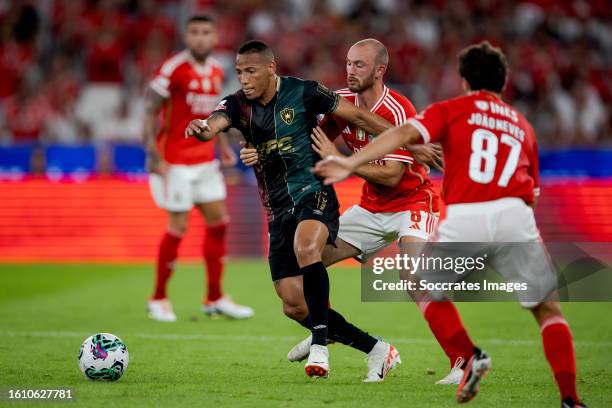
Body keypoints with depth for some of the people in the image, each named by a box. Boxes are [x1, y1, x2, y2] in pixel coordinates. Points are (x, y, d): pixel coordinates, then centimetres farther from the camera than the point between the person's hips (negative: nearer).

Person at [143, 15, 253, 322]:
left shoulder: (216, 71, 9)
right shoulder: (173, 69, -13)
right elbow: (150, 112, -13)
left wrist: (223, 145, 12)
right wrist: (153, 155, -20)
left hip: (205, 160, 7)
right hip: (175, 162, -7)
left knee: (218, 221, 6)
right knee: (178, 228, -6)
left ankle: (215, 299, 16)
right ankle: (158, 299, 9)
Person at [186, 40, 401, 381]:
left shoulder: (303, 92, -6)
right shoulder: (238, 105, 2)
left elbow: (357, 116, 0)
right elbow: (215, 123, -20)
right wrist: (201, 129, -45)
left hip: (314, 193, -5)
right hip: (278, 210, 5)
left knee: (306, 247, -38)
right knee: (293, 305, 1)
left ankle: (320, 345, -30)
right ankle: (376, 350, 12)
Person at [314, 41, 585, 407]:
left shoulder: (451, 110, 17)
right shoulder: (522, 125, 27)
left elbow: (405, 134, -1)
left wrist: (353, 163, -9)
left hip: (464, 218, -2)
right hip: (514, 214, 2)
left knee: (428, 291, 25)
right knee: (549, 309, 14)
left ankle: (470, 356, 4)